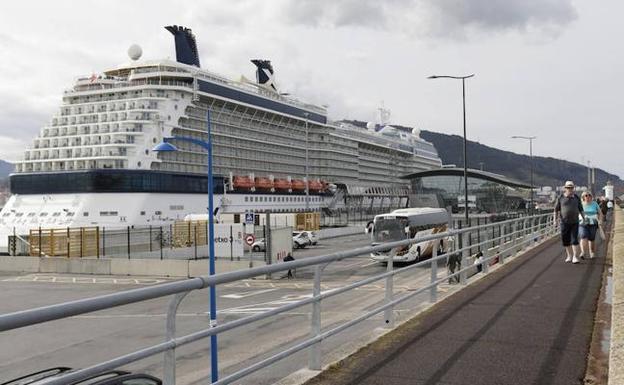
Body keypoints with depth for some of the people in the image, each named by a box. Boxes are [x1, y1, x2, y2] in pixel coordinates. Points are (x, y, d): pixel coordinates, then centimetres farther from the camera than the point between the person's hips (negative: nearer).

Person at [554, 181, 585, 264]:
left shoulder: (576, 197, 6)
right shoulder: (560, 198, 2)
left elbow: (581, 209, 13)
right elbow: (556, 209, 6)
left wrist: (584, 218, 8)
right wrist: (555, 219, -3)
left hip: (574, 222, 0)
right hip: (564, 222, 0)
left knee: (574, 239, -8)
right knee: (566, 240, 5)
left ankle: (575, 257, -7)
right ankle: (569, 255, 20)